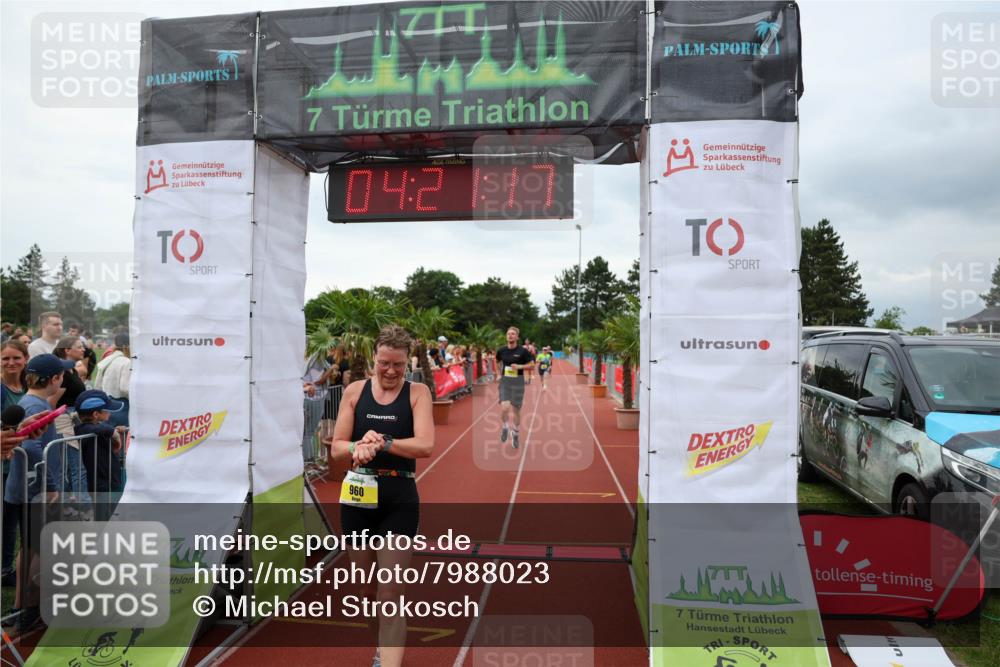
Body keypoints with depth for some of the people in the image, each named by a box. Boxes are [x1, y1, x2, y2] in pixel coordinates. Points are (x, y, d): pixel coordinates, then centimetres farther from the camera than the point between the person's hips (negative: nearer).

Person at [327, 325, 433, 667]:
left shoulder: (417, 392, -4)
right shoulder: (355, 391, 2)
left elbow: (425, 445, -16)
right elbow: (337, 447, 0)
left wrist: (381, 442, -26)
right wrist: (360, 447, -21)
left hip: (400, 498, -3)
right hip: (358, 495, 3)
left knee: (391, 592, -3)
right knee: (367, 587, 17)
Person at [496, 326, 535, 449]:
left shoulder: (522, 351, -9)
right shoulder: (501, 351, 0)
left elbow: (532, 365, -4)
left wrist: (519, 366, -19)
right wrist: (499, 373, 10)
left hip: (518, 382, -1)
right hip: (505, 382, 1)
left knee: (516, 410, 7)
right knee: (504, 408, -15)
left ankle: (516, 434, 27)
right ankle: (505, 426, 16)